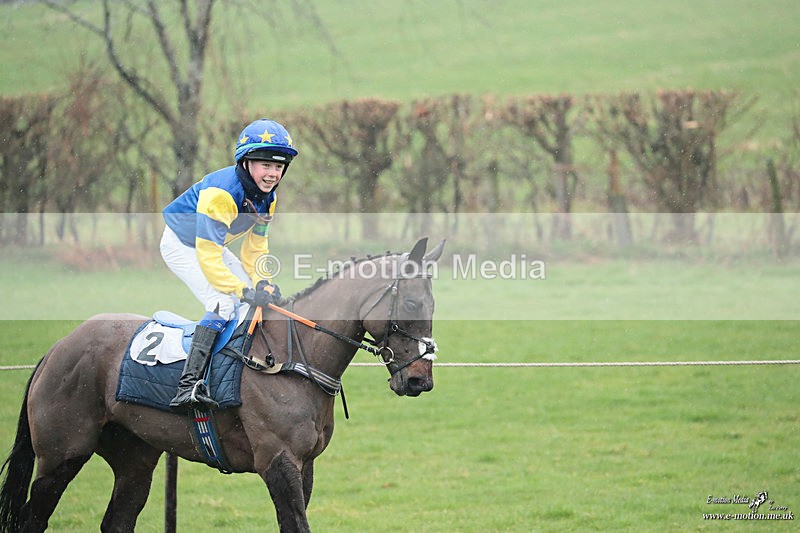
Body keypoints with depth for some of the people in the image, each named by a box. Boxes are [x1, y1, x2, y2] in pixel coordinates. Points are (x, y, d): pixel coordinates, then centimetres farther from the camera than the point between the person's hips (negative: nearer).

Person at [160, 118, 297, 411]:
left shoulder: (267, 198, -8)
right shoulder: (220, 192, -35)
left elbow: (255, 245, 4)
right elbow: (207, 256, -36)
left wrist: (262, 282, -13)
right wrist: (244, 291, -39)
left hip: (213, 246, 9)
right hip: (181, 244, -9)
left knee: (263, 298, 3)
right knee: (223, 303, -27)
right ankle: (189, 384, -36)